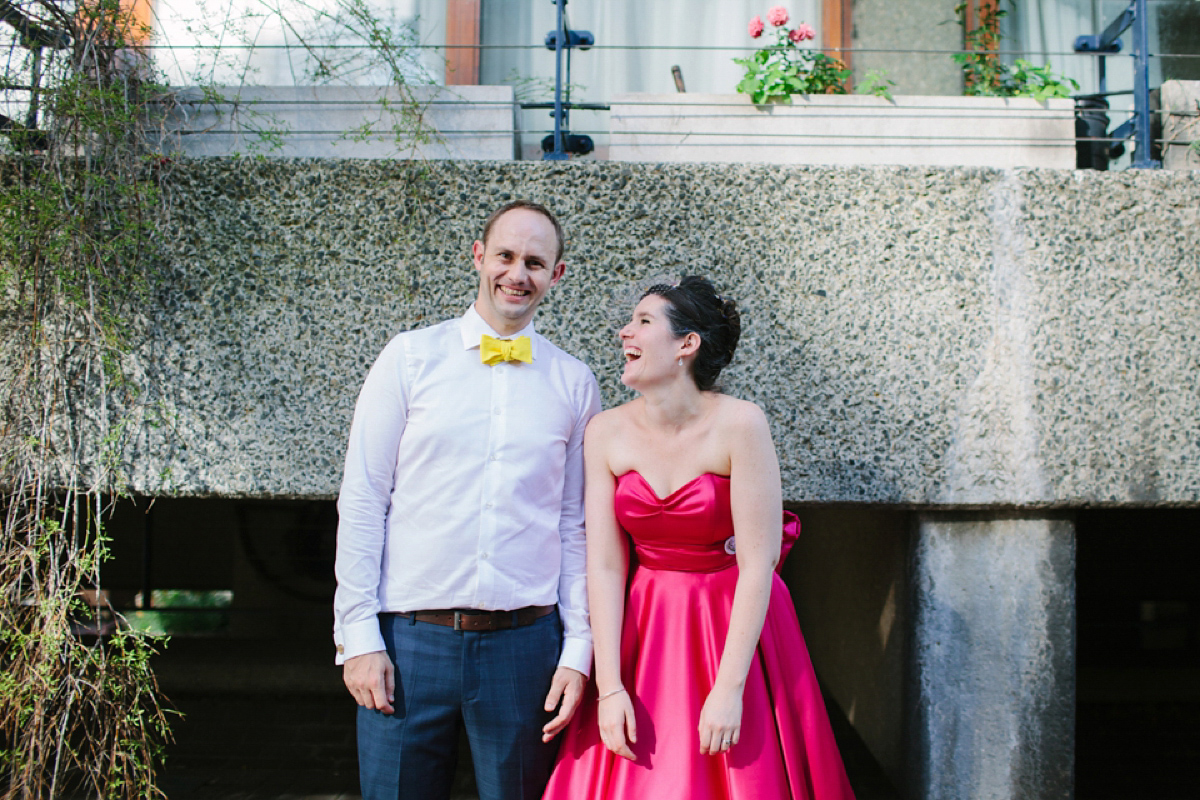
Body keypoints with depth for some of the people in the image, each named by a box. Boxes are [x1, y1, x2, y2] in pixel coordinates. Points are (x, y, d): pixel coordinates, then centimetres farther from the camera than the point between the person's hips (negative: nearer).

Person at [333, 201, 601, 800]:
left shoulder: (575, 384, 7)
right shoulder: (411, 358, 2)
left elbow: (577, 526, 8)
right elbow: (362, 501, 0)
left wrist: (578, 650, 2)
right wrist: (359, 636, -5)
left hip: (524, 641, 1)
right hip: (409, 637, -1)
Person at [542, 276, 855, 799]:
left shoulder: (739, 424, -16)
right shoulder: (607, 432, -5)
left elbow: (757, 564, -17)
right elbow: (604, 565, -8)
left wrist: (729, 689, -20)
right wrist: (610, 687, -14)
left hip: (735, 625, -3)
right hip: (639, 631, 3)